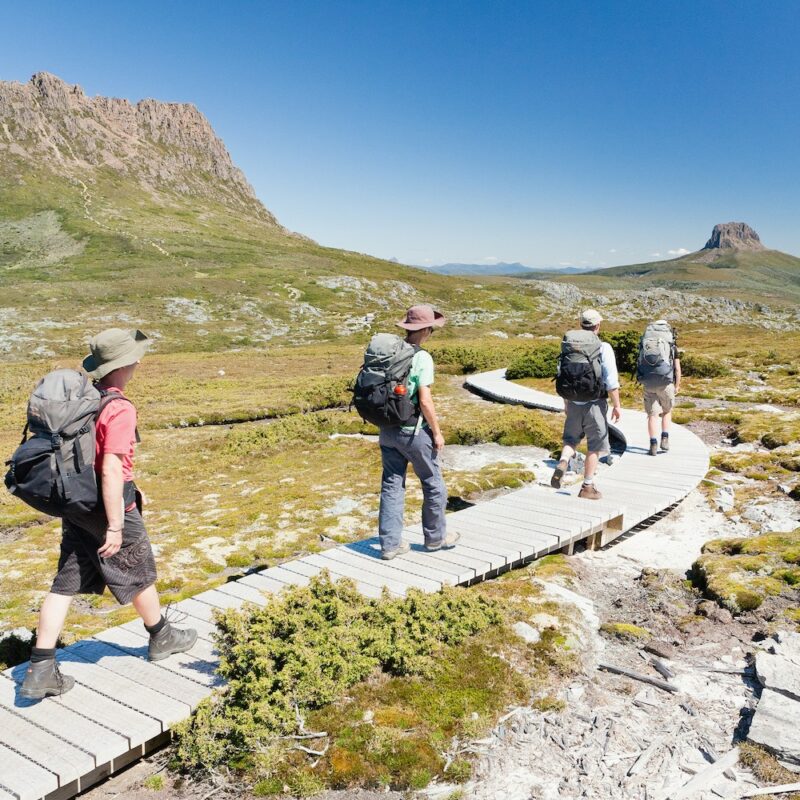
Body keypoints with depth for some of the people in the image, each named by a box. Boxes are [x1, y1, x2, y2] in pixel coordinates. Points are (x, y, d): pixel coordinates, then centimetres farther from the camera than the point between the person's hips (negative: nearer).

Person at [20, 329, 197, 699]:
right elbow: (111, 469, -28)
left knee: (65, 584, 11)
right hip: (107, 505, -7)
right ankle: (161, 638, 35)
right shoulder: (119, 409, -23)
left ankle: (40, 669, 12)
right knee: (139, 575, 14)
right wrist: (115, 527, -23)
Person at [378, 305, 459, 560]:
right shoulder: (421, 358, -18)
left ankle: (390, 543, 15)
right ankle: (435, 537, 26)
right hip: (413, 432, -6)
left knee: (391, 485, 12)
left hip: (387, 430, 6)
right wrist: (437, 432, -9)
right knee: (433, 484, 13)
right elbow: (425, 401, -20)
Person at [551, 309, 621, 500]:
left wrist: (566, 402, 21)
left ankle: (563, 463, -10)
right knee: (594, 446, 8)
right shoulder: (604, 348, -10)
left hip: (574, 403, 4)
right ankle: (587, 487, 12)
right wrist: (616, 405, -5)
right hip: (595, 403, -4)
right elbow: (611, 381, -14)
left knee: (571, 439, 20)